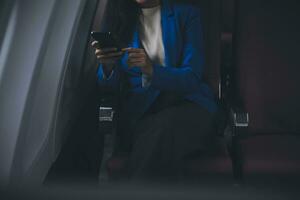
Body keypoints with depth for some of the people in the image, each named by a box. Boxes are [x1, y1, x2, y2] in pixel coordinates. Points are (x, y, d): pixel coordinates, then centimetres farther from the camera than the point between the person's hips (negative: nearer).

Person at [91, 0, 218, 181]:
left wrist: (151, 70, -24)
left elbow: (192, 78, -6)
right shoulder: (120, 19, 13)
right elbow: (111, 83, 5)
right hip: (141, 108, 1)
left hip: (187, 101, -1)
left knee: (165, 127, -36)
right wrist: (107, 65, -19)